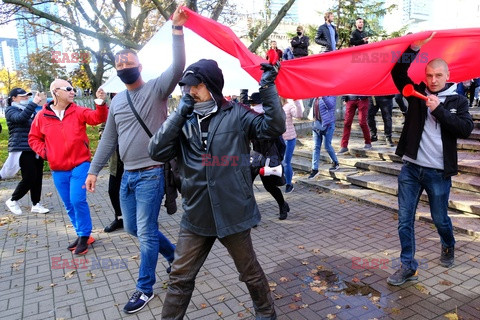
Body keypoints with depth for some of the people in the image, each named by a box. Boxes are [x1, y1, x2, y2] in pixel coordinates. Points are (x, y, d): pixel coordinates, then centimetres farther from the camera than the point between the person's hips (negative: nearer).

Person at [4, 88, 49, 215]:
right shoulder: (11, 110, -2)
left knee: (38, 177, 5)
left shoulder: (30, 110, 21)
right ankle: (12, 201, 13)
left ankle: (36, 204, 15)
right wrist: (35, 102, -29)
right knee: (29, 178, -9)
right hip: (22, 150, -7)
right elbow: (20, 118, -25)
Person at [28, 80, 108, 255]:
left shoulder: (78, 111, -2)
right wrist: (43, 151, -2)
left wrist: (101, 103, -35)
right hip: (58, 170, 3)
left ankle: (84, 236, 8)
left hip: (80, 165, -3)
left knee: (78, 201, -11)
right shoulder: (42, 116, 3)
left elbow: (98, 117, -18)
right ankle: (82, 235, 28)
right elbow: (33, 138, 14)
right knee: (69, 205, 12)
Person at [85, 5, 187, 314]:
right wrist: (94, 170, 13)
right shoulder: (117, 100, 12)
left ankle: (145, 289, 19)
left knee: (146, 232, 0)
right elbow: (109, 138, 15)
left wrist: (177, 28, -32)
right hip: (128, 175, 8)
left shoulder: (156, 88, -6)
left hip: (151, 174, -7)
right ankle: (174, 254, 40)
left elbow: (178, 67, -24)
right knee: (133, 227, 18)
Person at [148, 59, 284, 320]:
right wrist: (179, 114, -14)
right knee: (180, 278, 13)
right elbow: (157, 152, -8)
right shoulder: (184, 121, 4)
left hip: (233, 213, -2)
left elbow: (273, 127, -13)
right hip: (196, 217, 3)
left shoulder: (235, 114, -4)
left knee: (250, 272, 19)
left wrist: (268, 88, -18)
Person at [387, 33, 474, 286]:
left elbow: (466, 129, -10)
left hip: (439, 172, -1)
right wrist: (414, 48, -14)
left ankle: (448, 247, 46)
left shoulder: (458, 100, 4)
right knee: (404, 220, 2)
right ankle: (408, 267, 14)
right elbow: (398, 73, -5)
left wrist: (439, 110, -16)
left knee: (440, 219, 13)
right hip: (411, 168, 2)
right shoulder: (417, 93, 7)